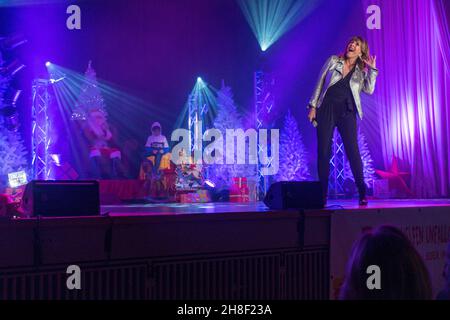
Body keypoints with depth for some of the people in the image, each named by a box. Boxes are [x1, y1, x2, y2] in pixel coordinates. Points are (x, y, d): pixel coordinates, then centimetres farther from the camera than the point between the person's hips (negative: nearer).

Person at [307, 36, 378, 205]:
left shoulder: (361, 72, 9)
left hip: (346, 113, 0)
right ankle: (322, 193, 8)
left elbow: (369, 90, -6)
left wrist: (372, 69, -7)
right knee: (323, 151, -1)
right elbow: (320, 83, 7)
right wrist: (313, 106, 1)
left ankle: (362, 192, 0)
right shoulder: (333, 61, 8)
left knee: (353, 151, -8)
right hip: (326, 110, 0)